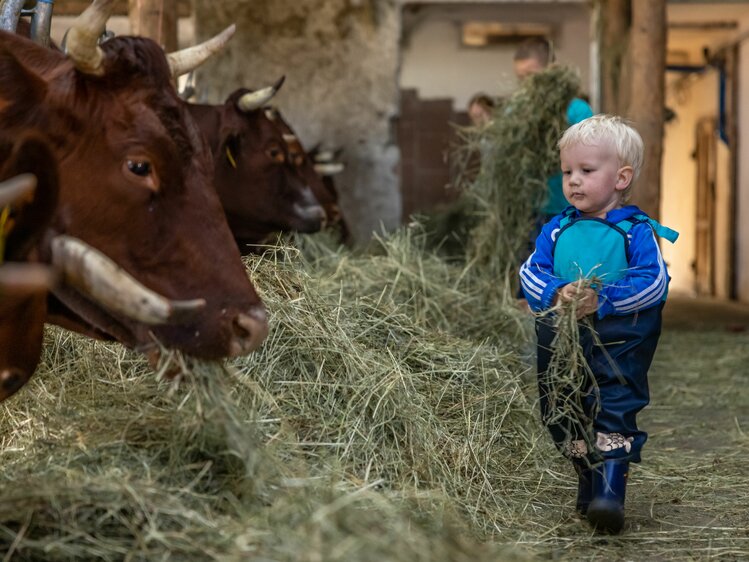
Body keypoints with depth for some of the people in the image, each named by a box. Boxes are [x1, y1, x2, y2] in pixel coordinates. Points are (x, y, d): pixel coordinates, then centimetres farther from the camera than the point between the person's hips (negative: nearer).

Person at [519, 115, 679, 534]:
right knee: (563, 418, 14)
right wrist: (557, 292, -19)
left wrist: (602, 299, -24)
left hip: (620, 342, -5)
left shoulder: (636, 231, -4)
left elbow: (654, 281, -14)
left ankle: (611, 493, -16)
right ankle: (588, 484, 30)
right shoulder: (557, 230, 10)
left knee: (614, 414, -14)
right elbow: (530, 272, 3)